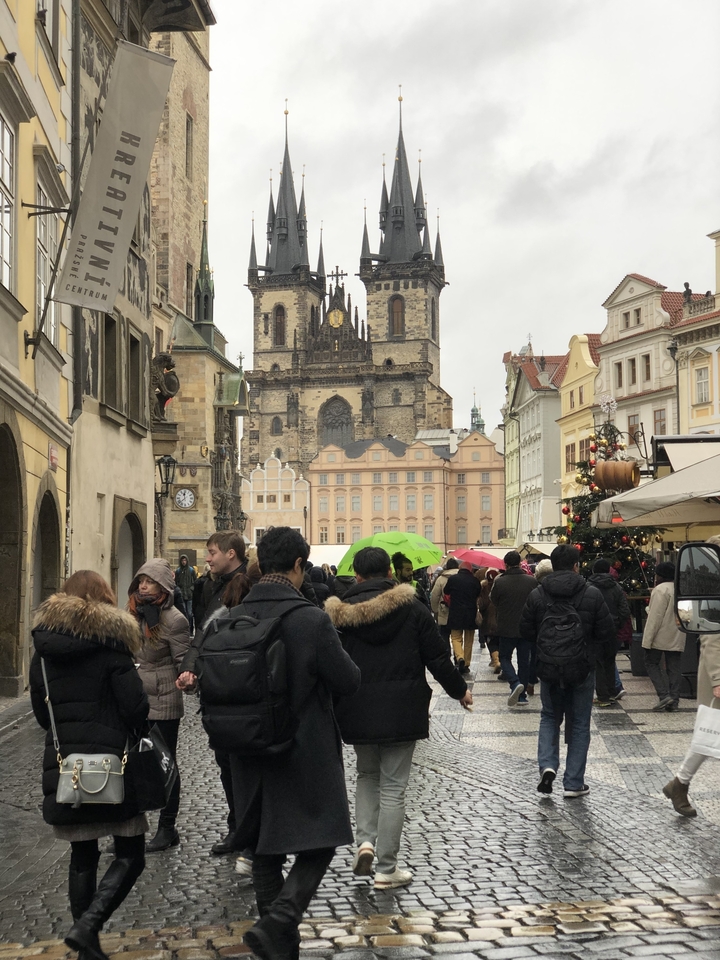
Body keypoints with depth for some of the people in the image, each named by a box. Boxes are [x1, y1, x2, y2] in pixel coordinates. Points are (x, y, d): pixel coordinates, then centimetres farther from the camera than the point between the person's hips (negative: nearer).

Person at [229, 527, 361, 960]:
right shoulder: (312, 619, -18)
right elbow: (348, 681, -11)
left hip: (251, 753, 6)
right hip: (306, 755, -5)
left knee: (265, 850, 16)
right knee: (317, 847, 5)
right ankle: (276, 923, -11)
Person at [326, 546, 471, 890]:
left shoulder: (340, 613, -2)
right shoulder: (411, 607, -4)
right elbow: (437, 657, -1)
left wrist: (328, 709, 11)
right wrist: (460, 690, 14)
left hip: (358, 712, 2)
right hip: (401, 712, -1)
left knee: (367, 775, 23)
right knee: (393, 786, 4)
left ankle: (365, 841, 4)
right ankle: (386, 869, 8)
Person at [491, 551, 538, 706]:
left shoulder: (500, 582, -14)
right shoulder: (532, 581, -7)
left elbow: (493, 600, -1)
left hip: (506, 628, -2)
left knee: (505, 658, 14)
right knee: (524, 661, 12)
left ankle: (515, 683, -12)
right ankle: (522, 695, 14)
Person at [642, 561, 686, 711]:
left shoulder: (661, 590, -15)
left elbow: (655, 617, -18)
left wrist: (647, 640, -16)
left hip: (660, 637, -7)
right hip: (677, 637, 7)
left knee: (651, 662, 5)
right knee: (674, 667, 9)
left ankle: (664, 695, -8)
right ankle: (674, 700, 6)